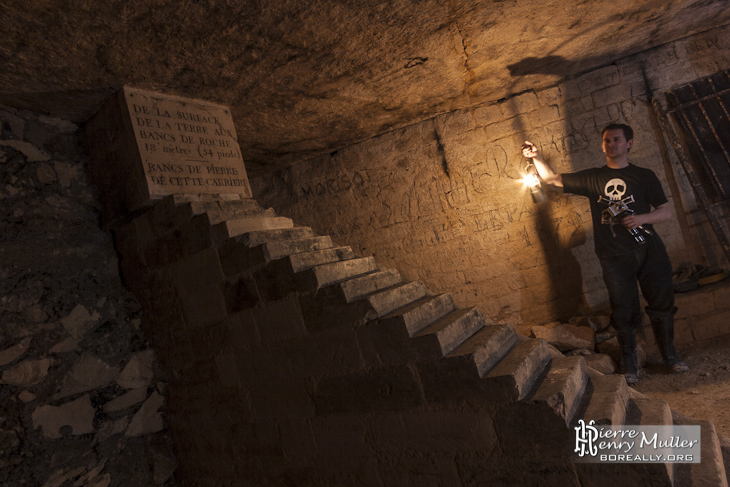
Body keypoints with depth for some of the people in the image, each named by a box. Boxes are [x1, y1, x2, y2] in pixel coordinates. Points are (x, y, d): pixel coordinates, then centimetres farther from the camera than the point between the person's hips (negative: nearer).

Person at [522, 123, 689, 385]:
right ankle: (630, 363, 21)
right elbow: (552, 179, 8)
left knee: (662, 303, 7)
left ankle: (670, 354, 30)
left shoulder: (644, 176, 7)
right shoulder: (593, 178, 8)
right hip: (615, 257, -1)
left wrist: (642, 218, -14)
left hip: (649, 249, 1)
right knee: (624, 312, 4)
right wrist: (536, 157, -8)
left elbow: (666, 211, 6)